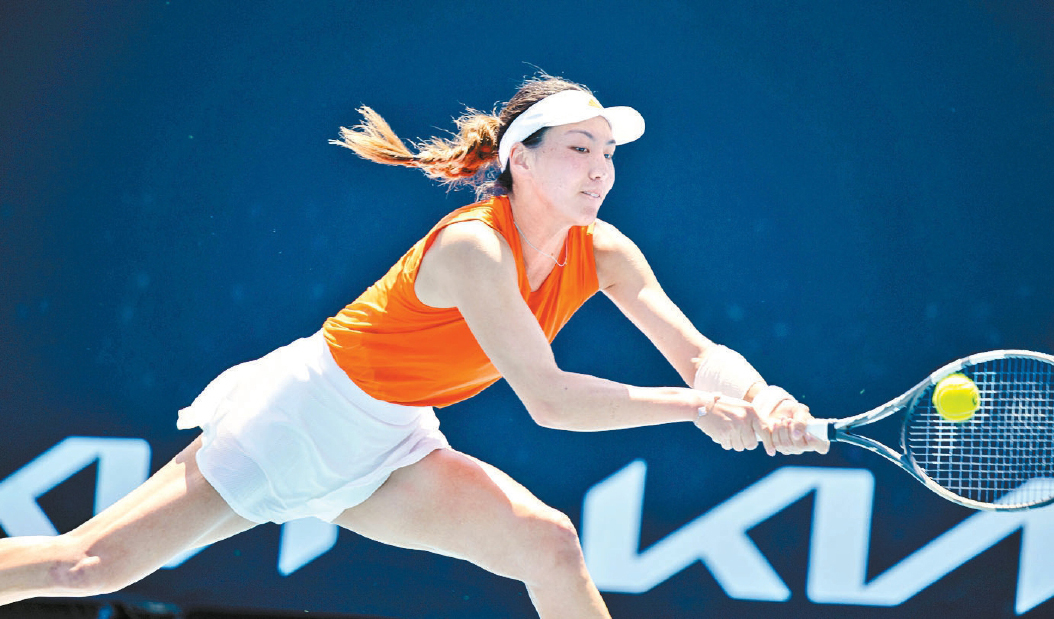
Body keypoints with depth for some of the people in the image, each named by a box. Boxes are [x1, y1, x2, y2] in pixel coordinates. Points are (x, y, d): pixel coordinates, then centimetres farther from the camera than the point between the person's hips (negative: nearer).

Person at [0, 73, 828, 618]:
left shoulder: (601, 253, -8)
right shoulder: (473, 247, -28)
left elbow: (700, 353, -14)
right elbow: (547, 398, -34)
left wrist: (755, 398, -37)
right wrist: (695, 406, -37)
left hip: (391, 454, 6)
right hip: (304, 416, -6)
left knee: (547, 543, -17)